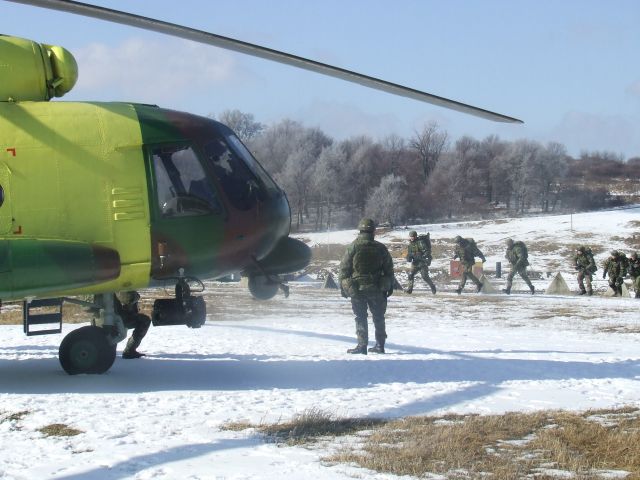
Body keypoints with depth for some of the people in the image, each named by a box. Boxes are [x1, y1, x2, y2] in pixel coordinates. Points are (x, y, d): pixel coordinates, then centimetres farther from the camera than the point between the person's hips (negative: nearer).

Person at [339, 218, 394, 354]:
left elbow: (344, 268, -4)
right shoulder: (381, 248, 0)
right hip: (376, 289, 2)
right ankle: (380, 344, 16)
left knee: (360, 317, 4)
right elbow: (389, 268, 6)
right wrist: (390, 286, 16)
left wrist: (343, 286, 4)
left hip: (356, 288, -2)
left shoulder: (353, 247, -6)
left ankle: (362, 344, -3)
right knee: (378, 317, 14)